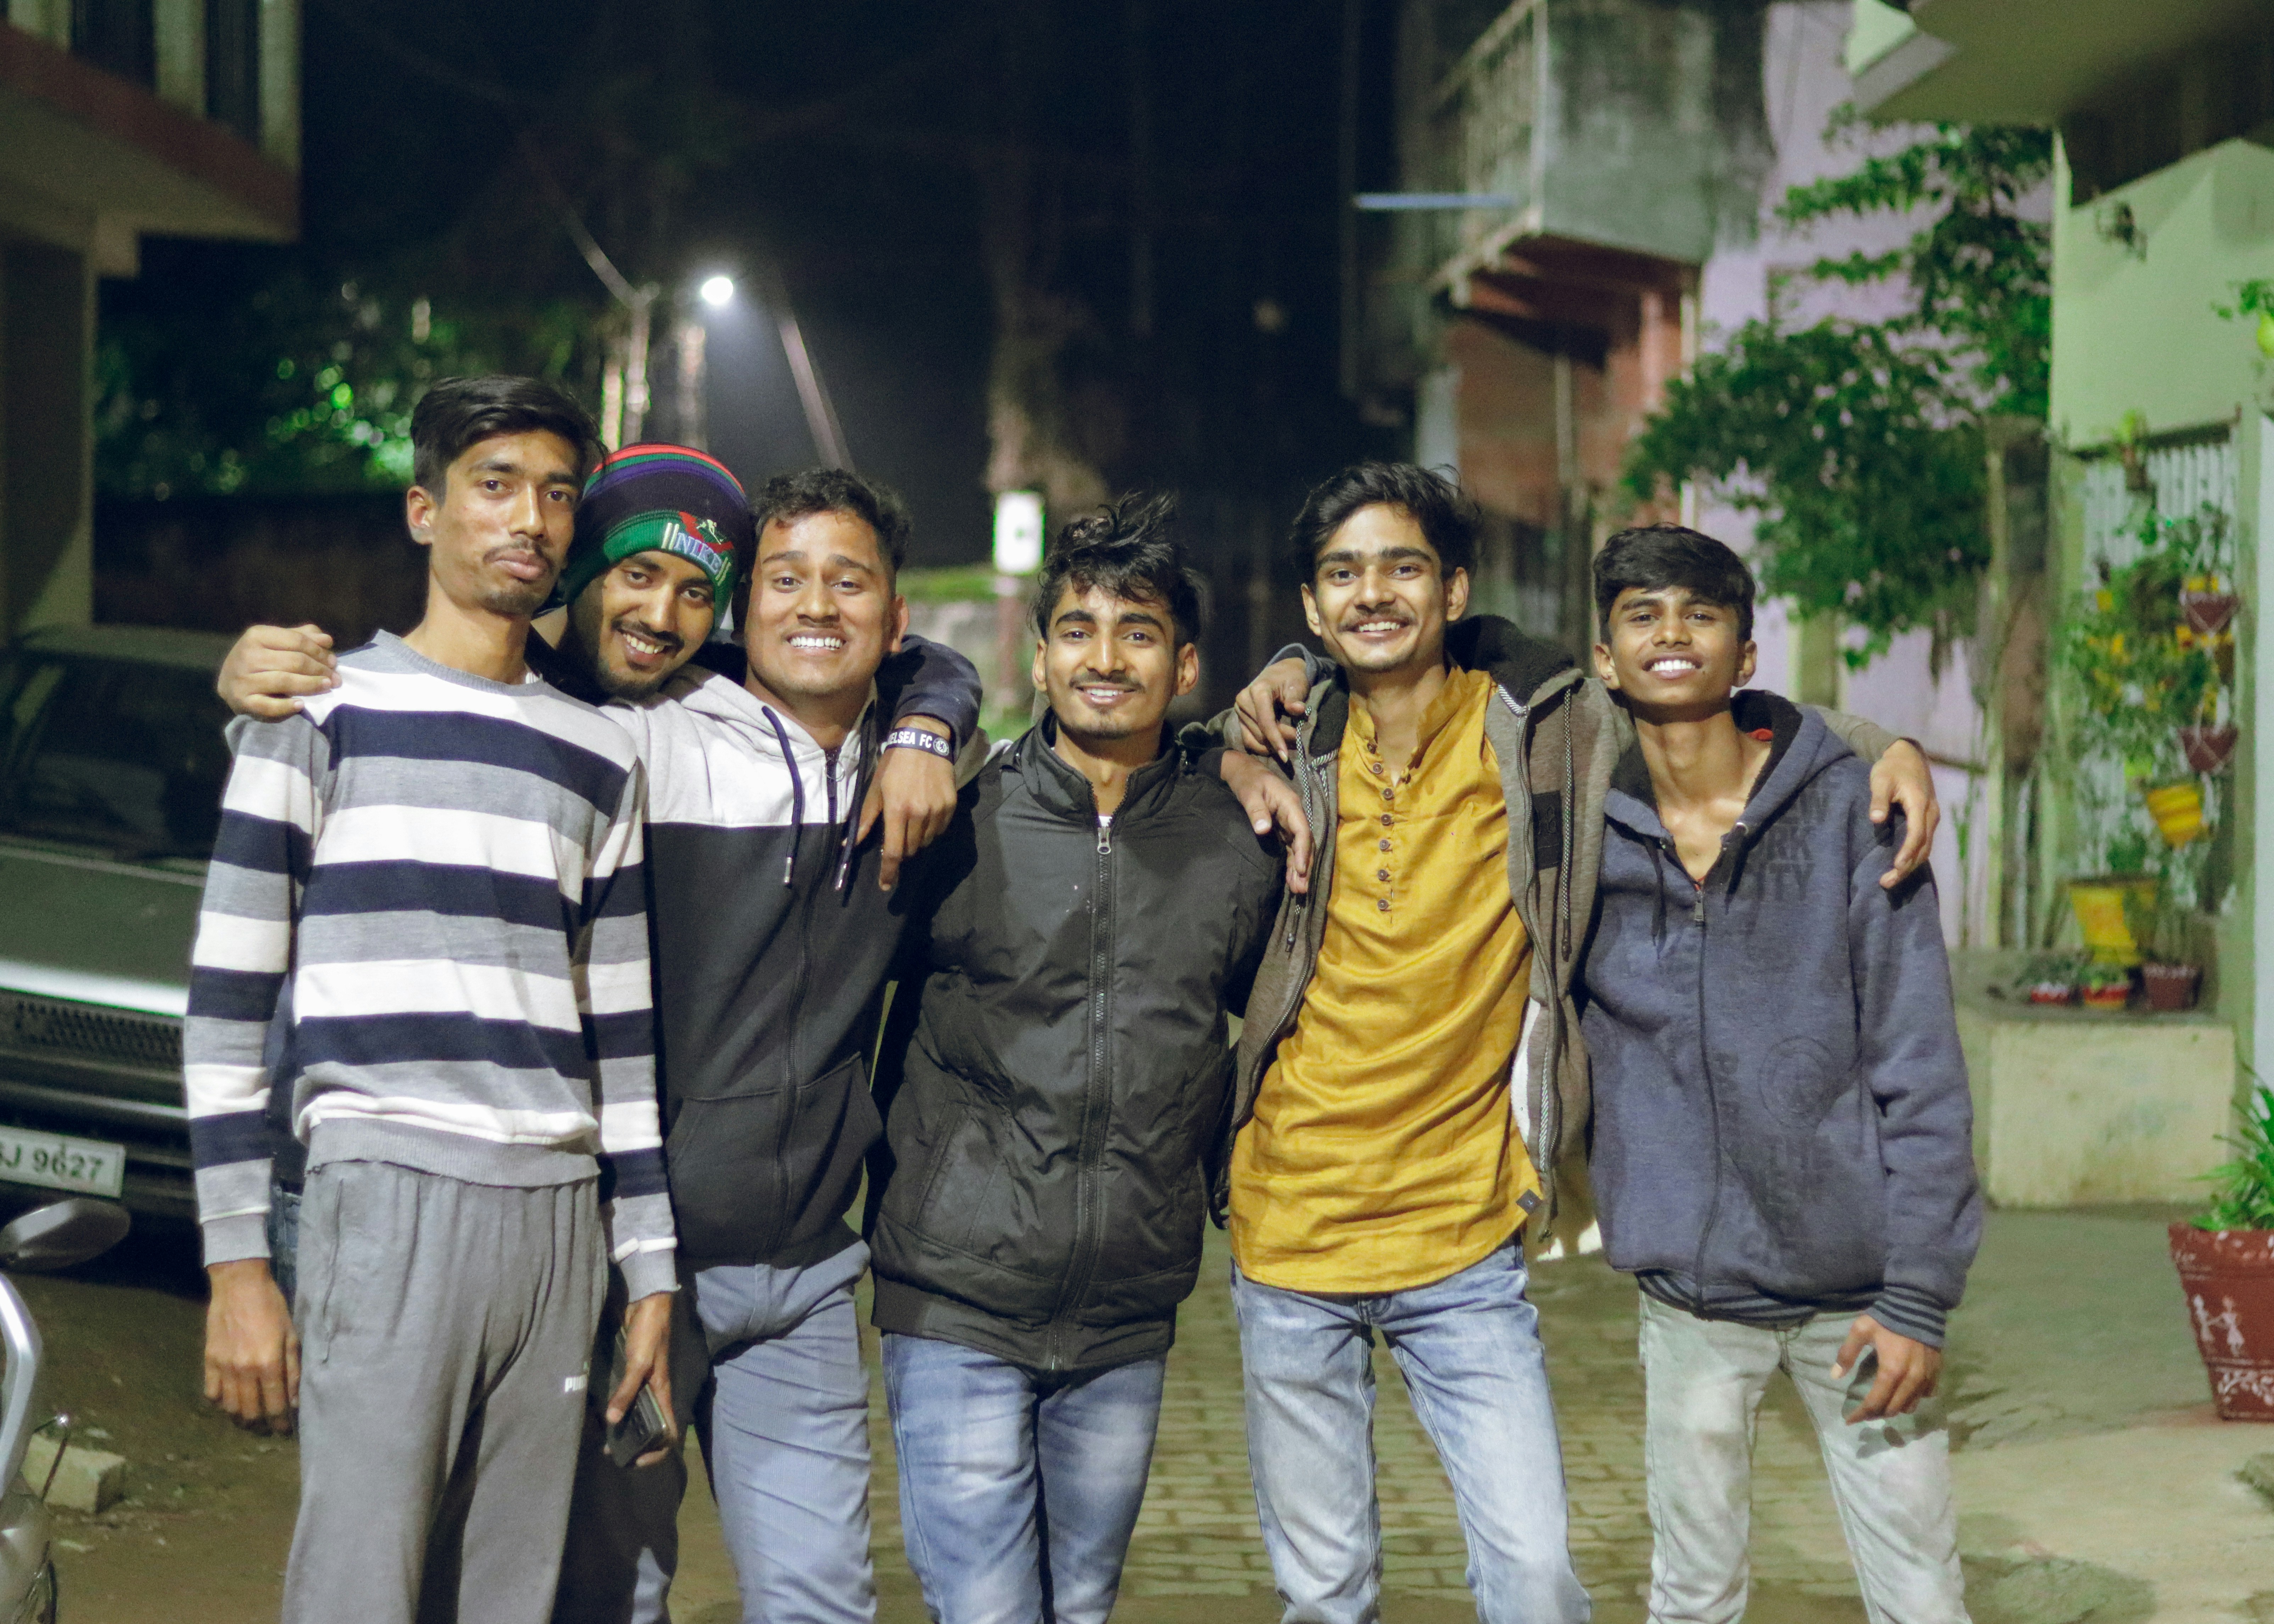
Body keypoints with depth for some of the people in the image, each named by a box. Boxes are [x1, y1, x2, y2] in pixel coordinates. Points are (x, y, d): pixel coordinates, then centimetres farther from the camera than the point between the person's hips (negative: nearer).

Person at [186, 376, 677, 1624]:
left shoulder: (599, 759, 18)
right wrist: (238, 1262, -7)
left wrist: (649, 1275, 14)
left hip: (559, 1219, 5)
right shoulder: (324, 710, 3)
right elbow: (227, 997, 0)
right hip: (389, 1202, -5)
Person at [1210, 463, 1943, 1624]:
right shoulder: (1297, 746, 0)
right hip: (1289, 1226, 1)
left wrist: (1885, 748, -6)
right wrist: (1241, 730, -2)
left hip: (1463, 1242, -1)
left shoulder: (1548, 732, -3)